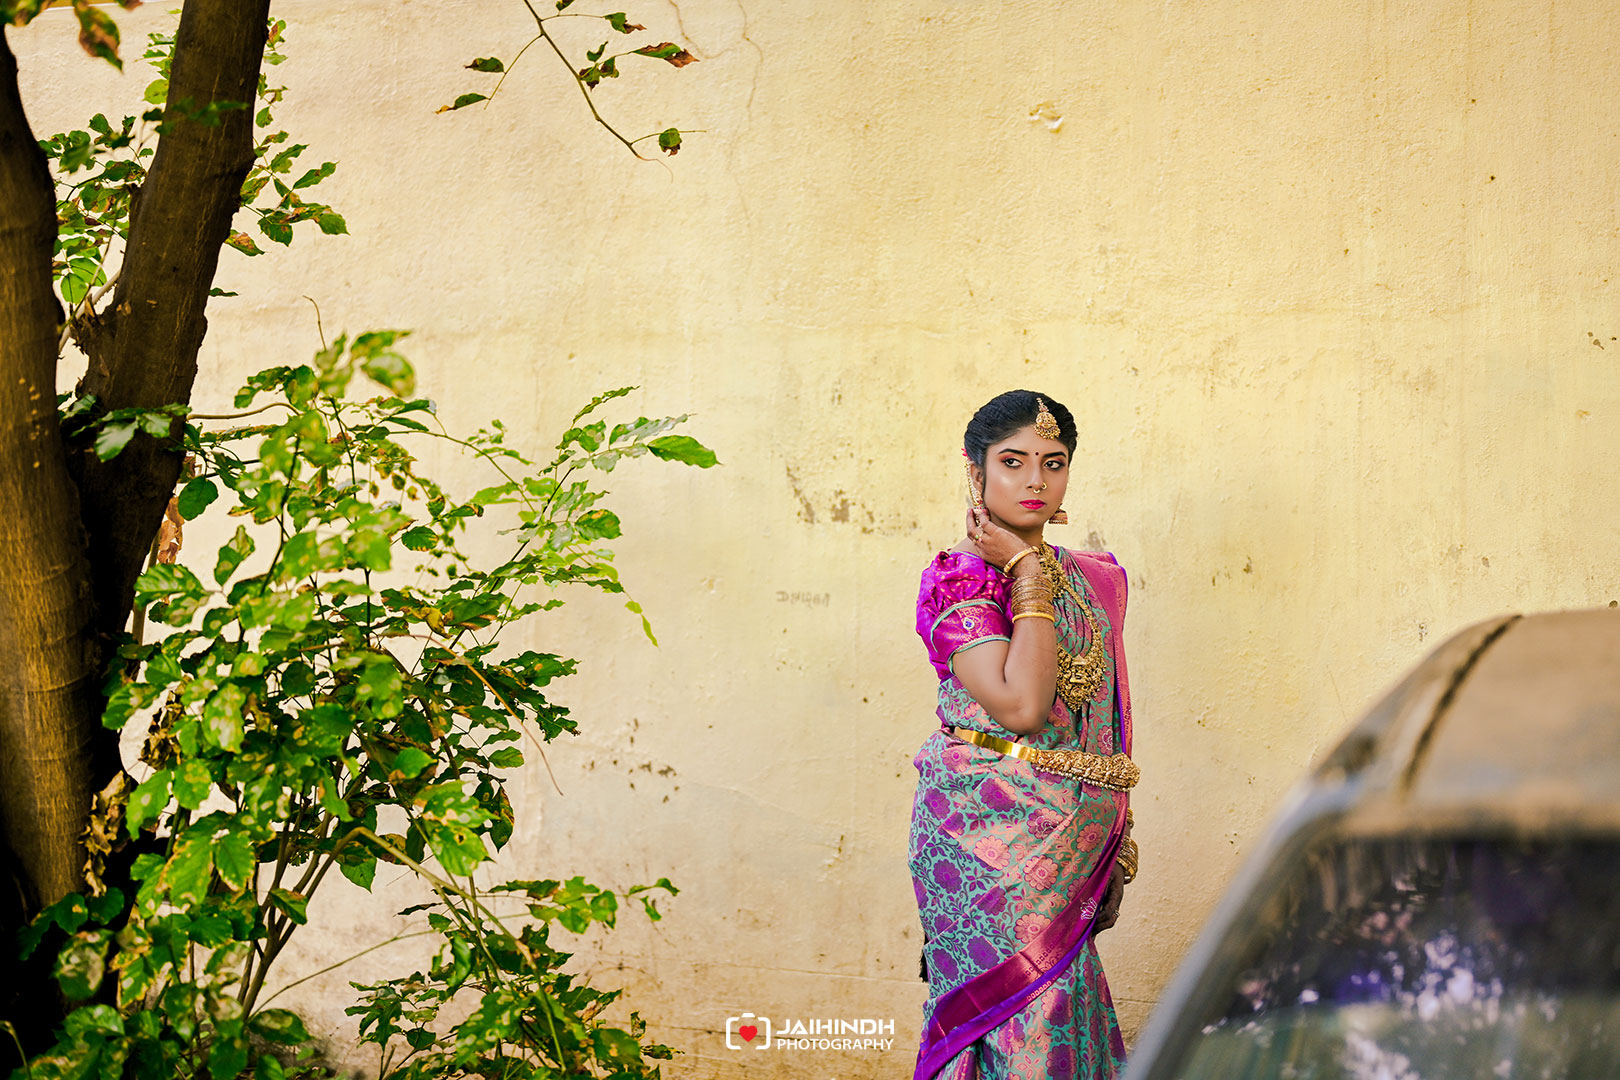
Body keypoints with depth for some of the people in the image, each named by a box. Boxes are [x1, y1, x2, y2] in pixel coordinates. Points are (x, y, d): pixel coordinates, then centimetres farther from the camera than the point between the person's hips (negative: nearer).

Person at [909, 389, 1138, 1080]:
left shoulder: (1092, 578, 13)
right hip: (990, 829, -6)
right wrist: (1029, 575, -14)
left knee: (1063, 1014, 7)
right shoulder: (957, 577, -8)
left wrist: (1118, 829, 15)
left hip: (1075, 835, 6)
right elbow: (1022, 705, -21)